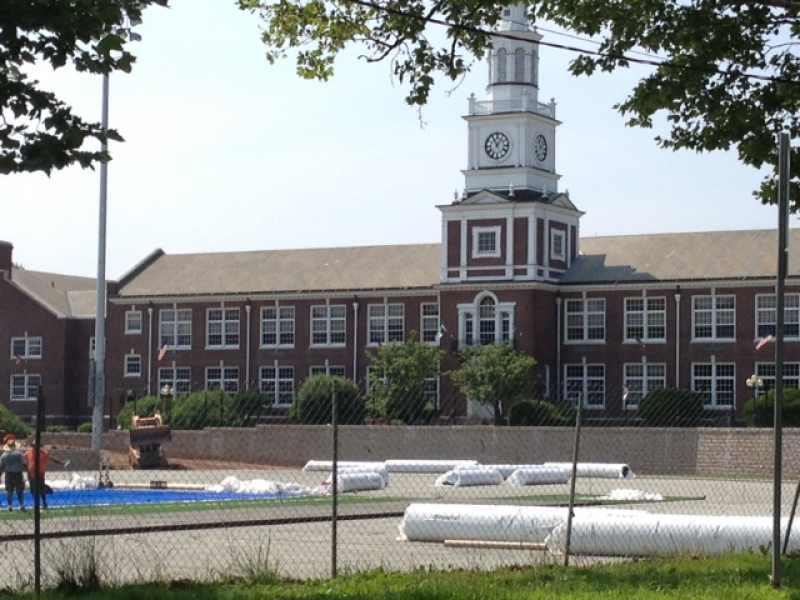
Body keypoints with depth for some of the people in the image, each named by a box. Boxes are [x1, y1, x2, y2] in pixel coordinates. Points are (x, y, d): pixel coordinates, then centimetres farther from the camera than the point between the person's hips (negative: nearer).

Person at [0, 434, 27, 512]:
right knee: (20, 491, 7)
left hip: (8, 475, 1)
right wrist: (26, 470, 5)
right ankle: (22, 505, 1)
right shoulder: (19, 453, -8)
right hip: (18, 474, -1)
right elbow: (24, 464, -9)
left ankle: (10, 506, 5)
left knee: (9, 491, 9)